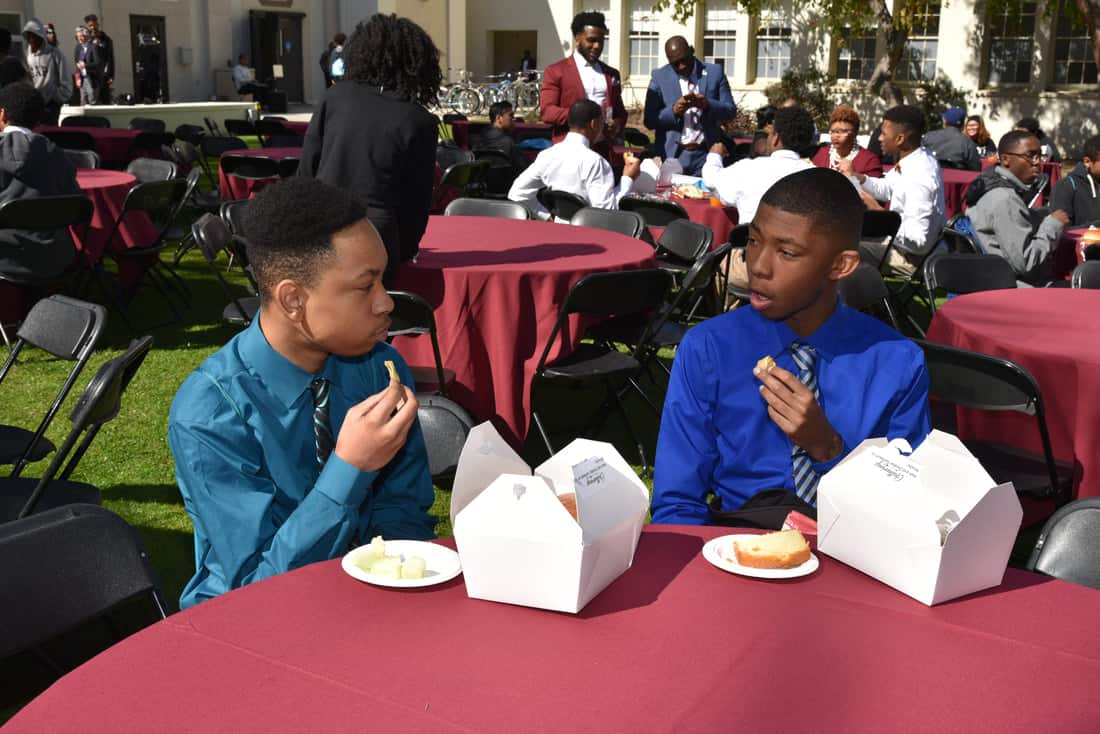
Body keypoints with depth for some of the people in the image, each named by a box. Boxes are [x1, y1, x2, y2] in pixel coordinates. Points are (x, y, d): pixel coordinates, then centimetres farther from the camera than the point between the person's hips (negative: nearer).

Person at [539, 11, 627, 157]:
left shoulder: (612, 74, 19)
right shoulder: (556, 71, 5)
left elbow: (620, 112, 23)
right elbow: (546, 111, -4)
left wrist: (617, 125, -2)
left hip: (602, 150, 4)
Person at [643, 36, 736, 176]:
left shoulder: (714, 72, 5)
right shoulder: (659, 77, 3)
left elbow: (730, 110, 4)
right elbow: (649, 121, -1)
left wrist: (708, 105, -16)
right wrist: (674, 110, -19)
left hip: (706, 155, 1)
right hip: (672, 155, 0)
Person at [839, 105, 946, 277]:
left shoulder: (918, 179, -31)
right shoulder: (920, 158, -2)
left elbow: (919, 241, -32)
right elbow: (887, 188, 16)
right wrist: (855, 177, 0)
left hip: (914, 261, -10)